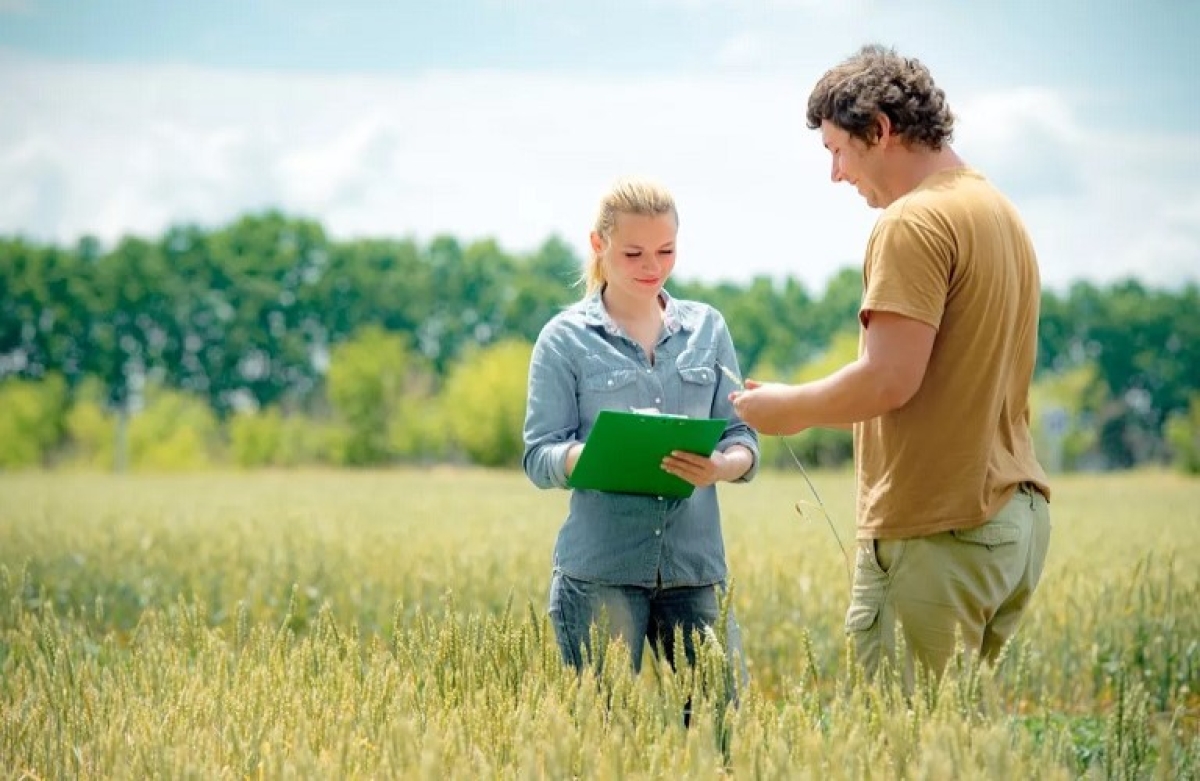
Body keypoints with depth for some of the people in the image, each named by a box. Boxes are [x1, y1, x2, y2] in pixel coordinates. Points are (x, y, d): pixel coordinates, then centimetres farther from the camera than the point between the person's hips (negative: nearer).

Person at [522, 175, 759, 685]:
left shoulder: (708, 328, 11)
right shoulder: (565, 338, 2)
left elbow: (743, 438, 8)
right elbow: (539, 457, -2)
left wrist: (722, 466, -16)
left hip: (695, 567, 2)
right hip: (599, 571, -2)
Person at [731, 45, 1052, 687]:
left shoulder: (914, 223, -13)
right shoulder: (1000, 211, 17)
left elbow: (889, 380, -20)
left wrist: (791, 408, -4)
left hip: (936, 533, -9)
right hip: (1016, 515, 9)